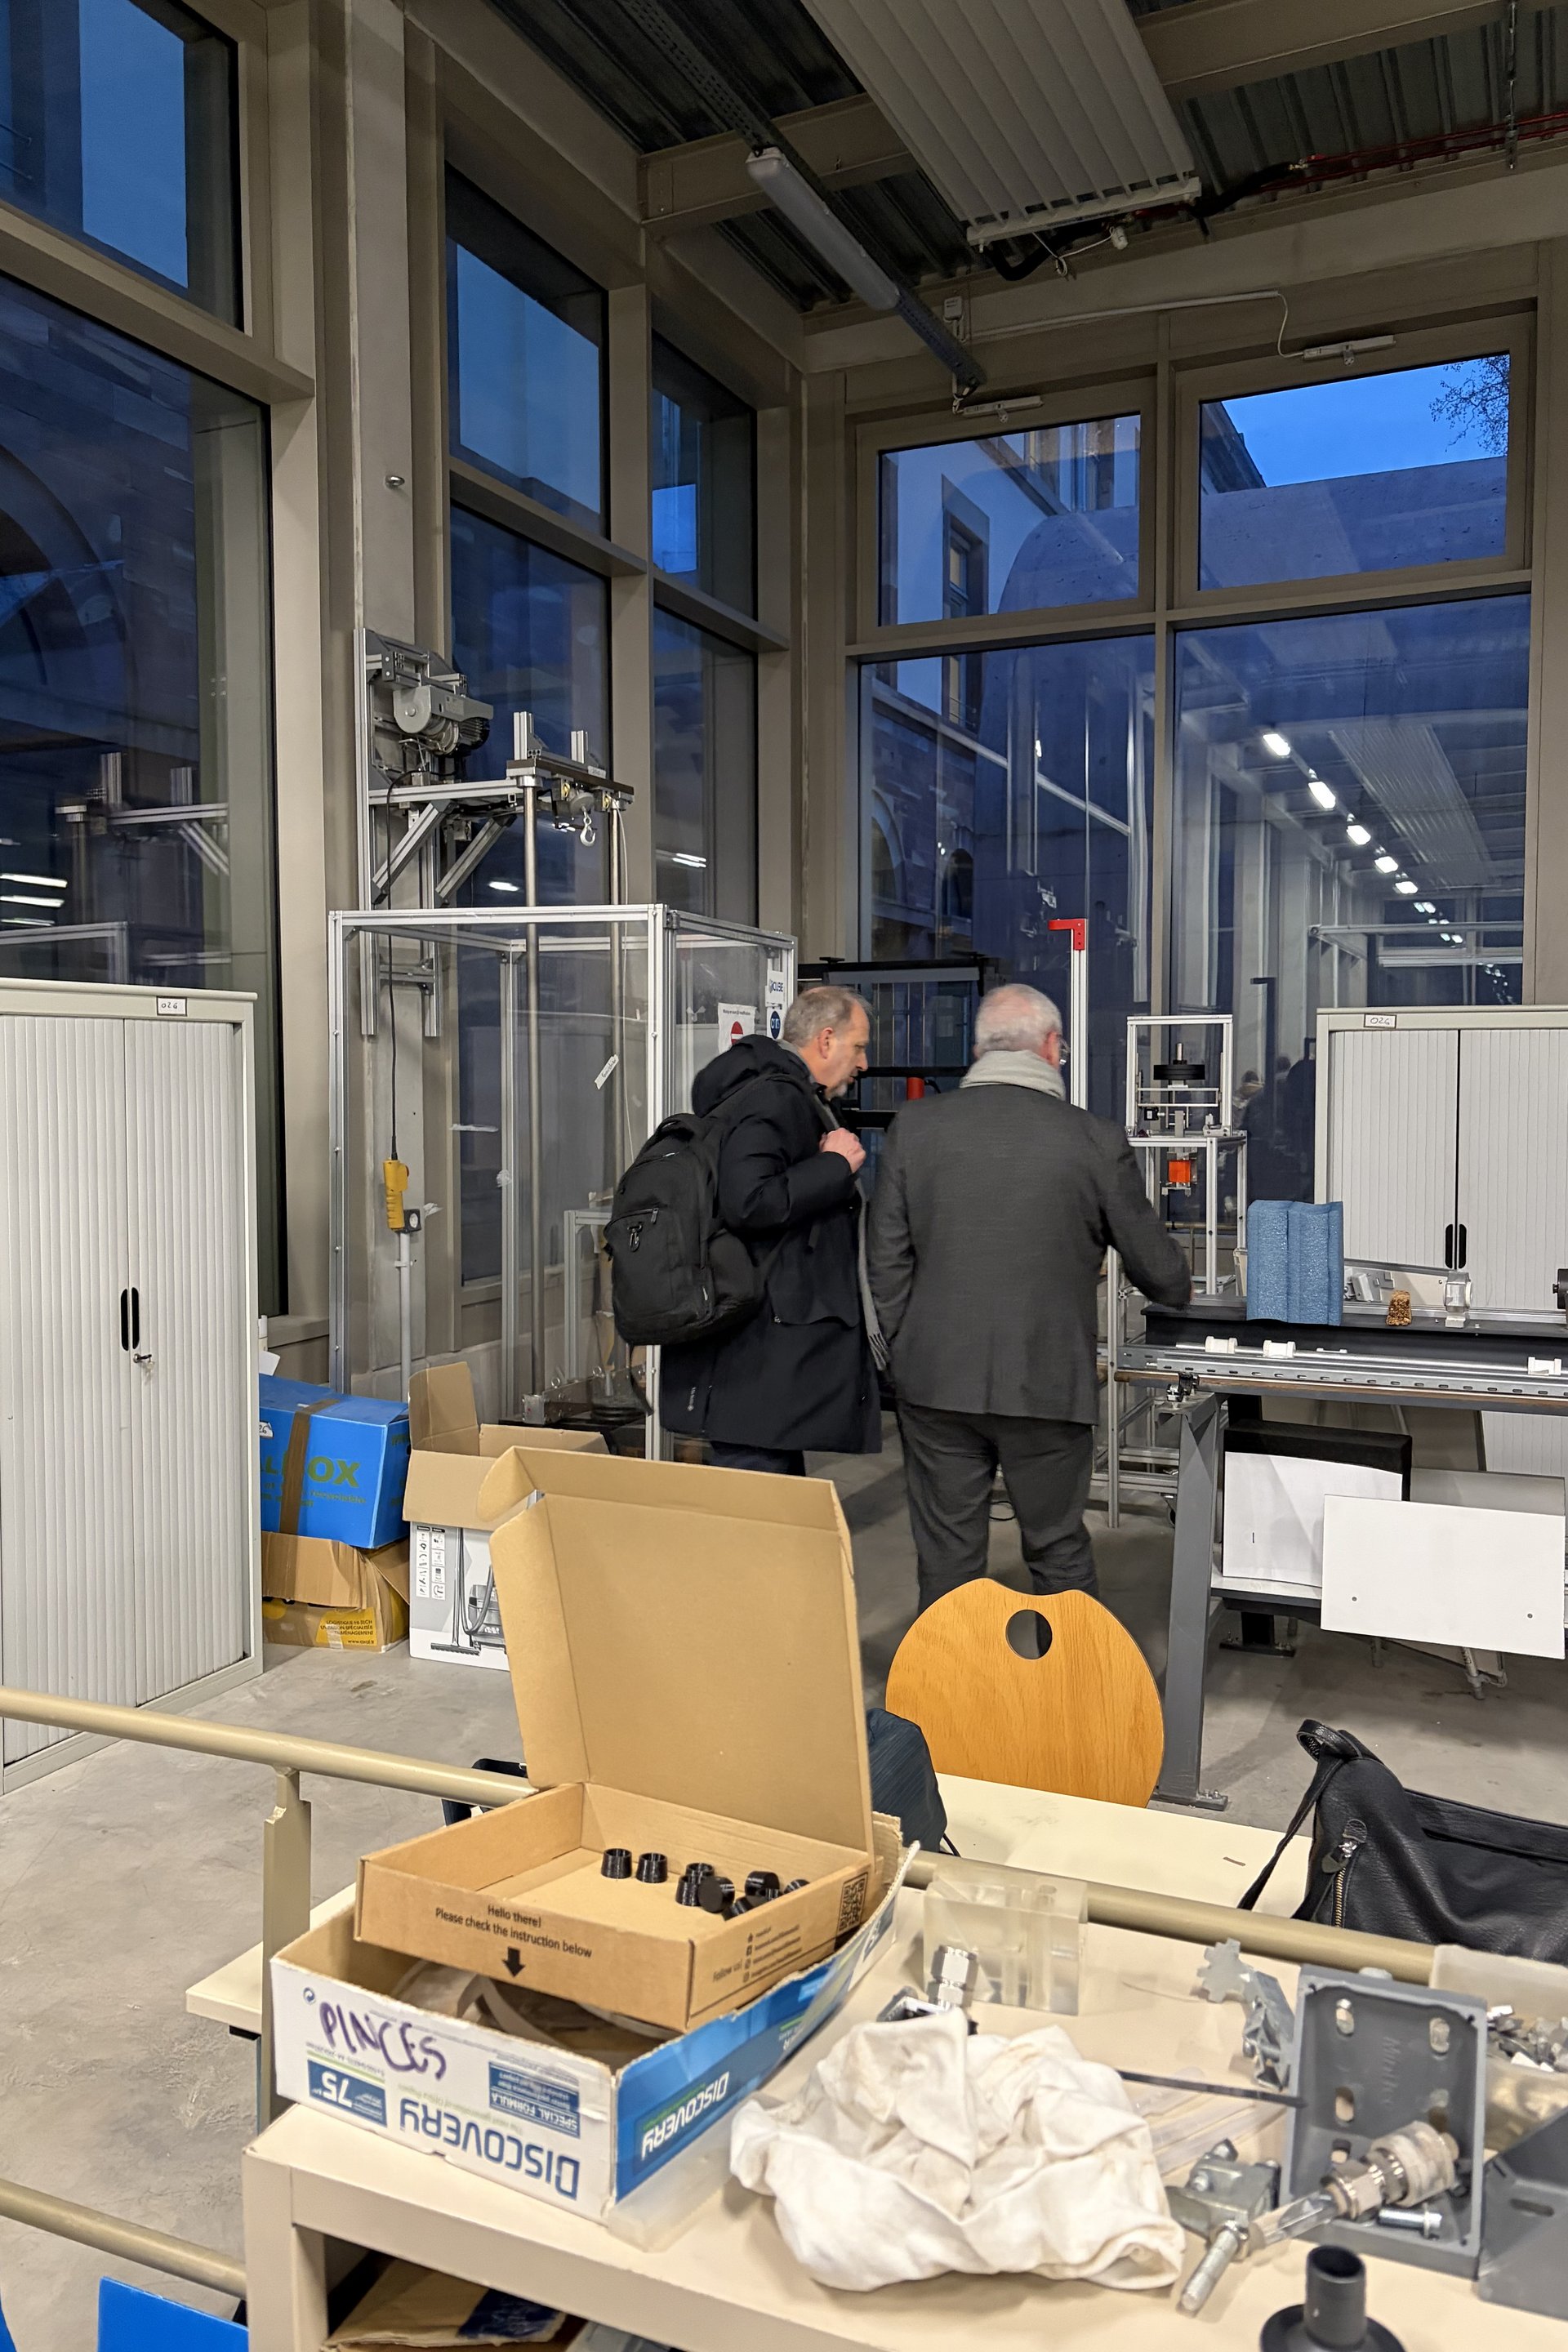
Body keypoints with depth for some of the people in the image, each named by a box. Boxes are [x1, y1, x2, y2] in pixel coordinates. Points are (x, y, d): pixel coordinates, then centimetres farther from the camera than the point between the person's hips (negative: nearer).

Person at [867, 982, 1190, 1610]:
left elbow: (887, 1260, 1)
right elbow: (1151, 1259, 6)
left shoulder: (914, 1128, -1)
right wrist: (1179, 1291, 28)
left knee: (946, 1559, 11)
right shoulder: (1096, 1141, -6)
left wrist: (907, 1354, 12)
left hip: (936, 1381, 2)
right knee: (1060, 1557, 15)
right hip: (1048, 1387, -1)